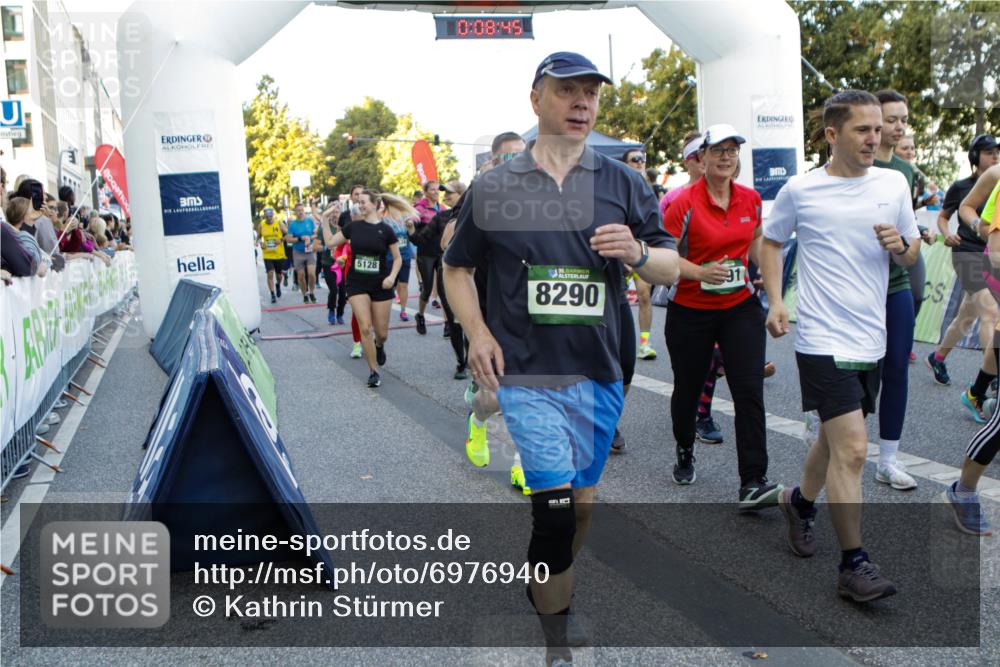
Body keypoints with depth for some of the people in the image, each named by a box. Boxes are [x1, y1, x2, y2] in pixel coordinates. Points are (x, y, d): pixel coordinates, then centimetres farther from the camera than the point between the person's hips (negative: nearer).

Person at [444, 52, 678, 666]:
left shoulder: (623, 184, 6)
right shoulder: (493, 187, 3)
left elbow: (673, 269, 8)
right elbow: (457, 268, 12)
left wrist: (637, 252, -15)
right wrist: (477, 330, -4)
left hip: (598, 374, 3)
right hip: (526, 375, -3)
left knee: (583, 505, 15)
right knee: (555, 510, -10)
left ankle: (546, 589, 41)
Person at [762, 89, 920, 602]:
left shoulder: (894, 184, 6)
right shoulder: (800, 190, -4)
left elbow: (912, 252, 15)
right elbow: (770, 241, 10)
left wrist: (900, 246, -9)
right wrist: (775, 301, -2)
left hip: (871, 338, 5)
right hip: (823, 340, -5)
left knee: (835, 440, 18)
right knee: (852, 449, -11)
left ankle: (800, 501, 45)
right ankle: (853, 565, 0)